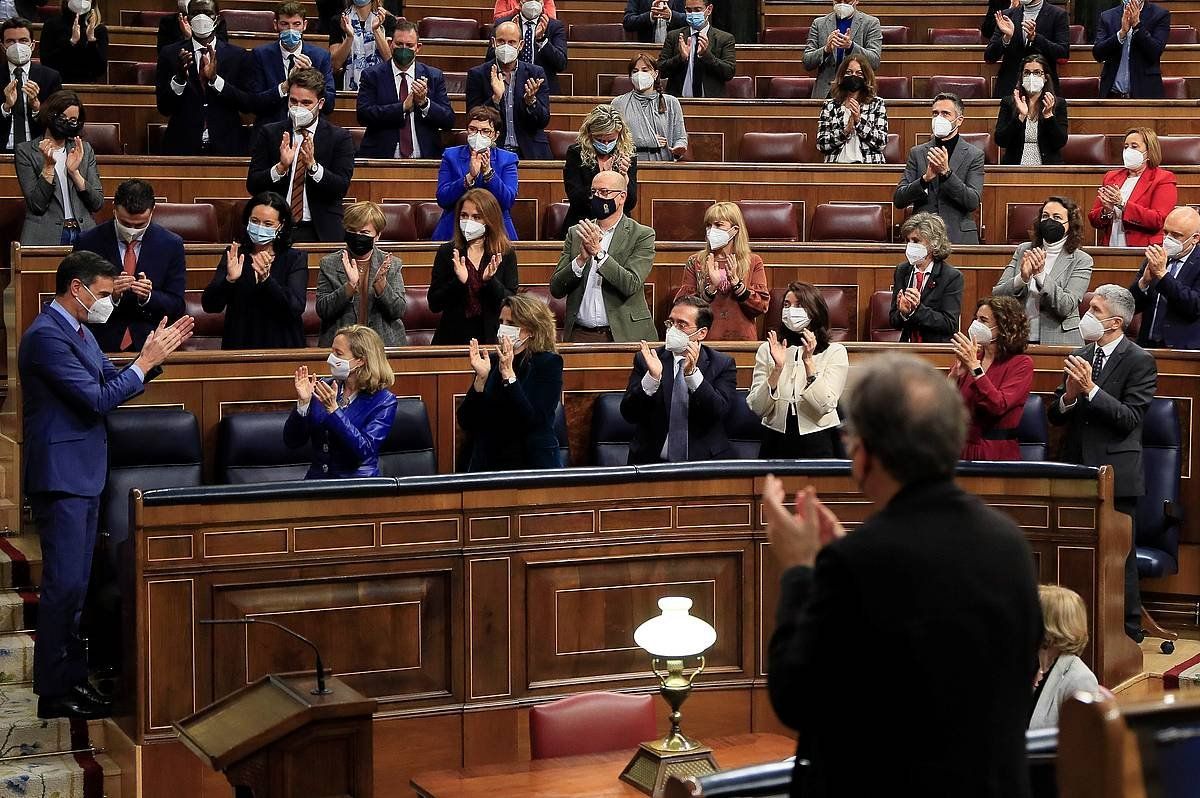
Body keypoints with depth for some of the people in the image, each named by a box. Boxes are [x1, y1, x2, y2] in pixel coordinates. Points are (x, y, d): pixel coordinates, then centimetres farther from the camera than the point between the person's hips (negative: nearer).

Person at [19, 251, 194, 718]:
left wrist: (155, 354, 5)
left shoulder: (78, 331, 13)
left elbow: (114, 383, 18)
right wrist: (147, 361, -15)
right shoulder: (46, 336, -18)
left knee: (74, 583, 15)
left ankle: (73, 677, 23)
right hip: (60, 474, -10)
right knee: (63, 584, -7)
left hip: (82, 473, 10)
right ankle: (52, 693, -1)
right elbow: (99, 400, -22)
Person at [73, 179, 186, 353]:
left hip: (150, 345, 0)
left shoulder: (171, 245, 3)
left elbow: (177, 306, 6)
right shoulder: (88, 242, 1)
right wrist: (111, 296, -16)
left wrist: (148, 296, -14)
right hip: (101, 345, 0)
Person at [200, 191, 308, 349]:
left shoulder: (295, 259, 5)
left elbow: (296, 308, -9)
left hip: (281, 346, -1)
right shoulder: (234, 255, 8)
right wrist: (229, 279, -17)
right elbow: (209, 306, -1)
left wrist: (266, 279, -20)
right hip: (239, 346, 1)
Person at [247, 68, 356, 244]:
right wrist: (281, 167, -15)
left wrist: (312, 165, -20)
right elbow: (252, 186, 2)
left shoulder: (339, 137, 6)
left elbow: (341, 188, -5)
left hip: (320, 232, 0)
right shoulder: (268, 134, 10)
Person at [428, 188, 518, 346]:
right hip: (453, 338, 0)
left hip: (491, 338, 0)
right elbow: (433, 304, 1)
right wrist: (458, 281, -14)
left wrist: (490, 281, -15)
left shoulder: (506, 254, 4)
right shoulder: (446, 252, 4)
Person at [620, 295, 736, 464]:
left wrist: (692, 373, -21)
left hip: (705, 460, 0)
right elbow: (629, 415, -2)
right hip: (652, 460, 0)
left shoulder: (722, 364, 5)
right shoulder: (645, 360, 7)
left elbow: (719, 412, -10)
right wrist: (652, 377, -17)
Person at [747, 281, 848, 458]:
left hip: (817, 442, -2)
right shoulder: (767, 349, 8)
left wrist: (808, 361, -14)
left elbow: (825, 406, -9)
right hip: (775, 441, 2)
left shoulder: (835, 352, 3)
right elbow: (758, 409, -1)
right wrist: (778, 367, -13)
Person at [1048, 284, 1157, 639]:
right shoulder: (1079, 357, 10)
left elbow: (1130, 418, -16)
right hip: (1076, 469, 6)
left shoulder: (1140, 362, -8)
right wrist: (1069, 396, -11)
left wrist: (1090, 388, -22)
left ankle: (1127, 633, 10)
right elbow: (1055, 416, 10)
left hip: (1115, 474, -6)